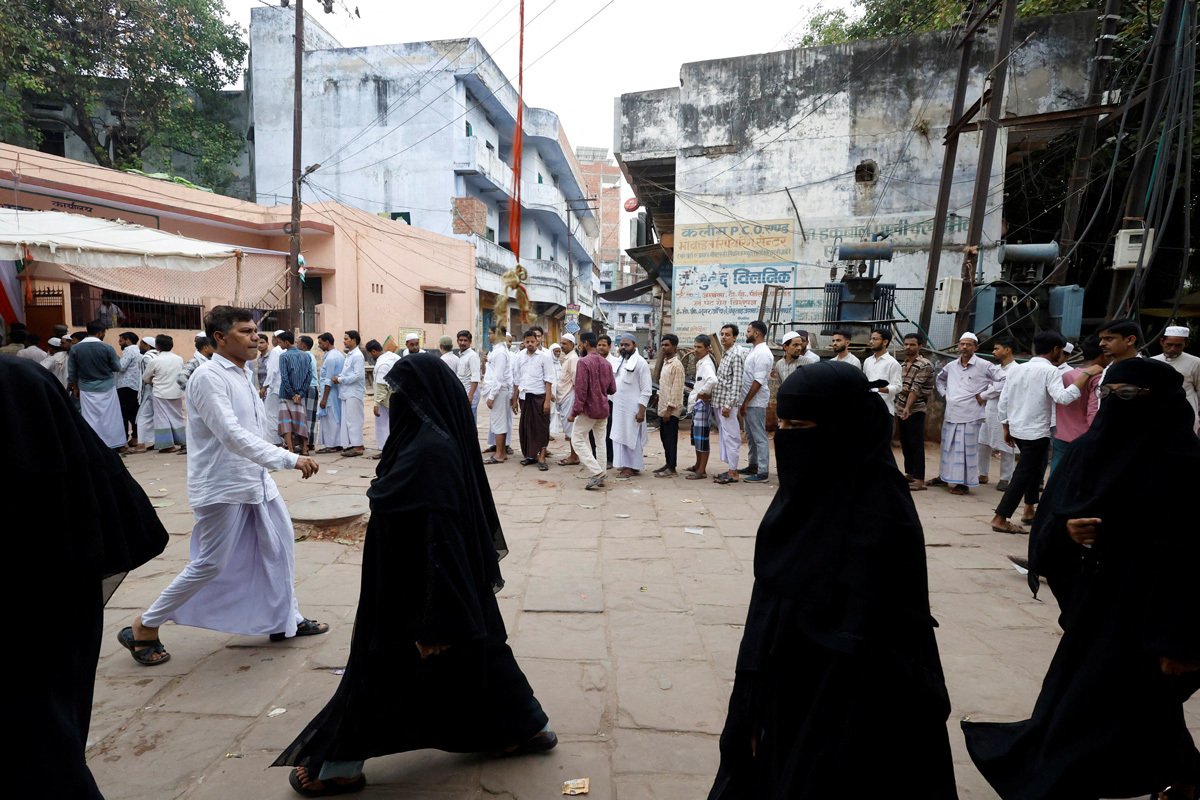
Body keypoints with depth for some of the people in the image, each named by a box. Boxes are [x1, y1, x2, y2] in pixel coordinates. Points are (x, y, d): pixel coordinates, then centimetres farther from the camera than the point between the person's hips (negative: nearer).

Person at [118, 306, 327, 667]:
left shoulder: (243, 374, 11)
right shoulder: (209, 376, -18)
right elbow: (232, 435, -28)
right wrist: (289, 459, -33)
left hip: (255, 480, 9)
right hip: (222, 487, -9)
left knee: (279, 548, 13)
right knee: (210, 565, 1)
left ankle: (287, 620, 28)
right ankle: (143, 628, 22)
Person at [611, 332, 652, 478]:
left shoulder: (640, 363, -11)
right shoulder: (620, 361, 13)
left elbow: (646, 390, -14)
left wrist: (641, 410, -19)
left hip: (632, 407, -8)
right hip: (619, 406, 8)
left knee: (631, 437, -1)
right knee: (620, 436, 11)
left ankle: (632, 467, 7)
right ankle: (625, 464, 21)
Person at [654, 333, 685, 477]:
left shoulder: (676, 365, -14)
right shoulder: (666, 363, 14)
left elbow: (676, 389, -18)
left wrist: (669, 409, -20)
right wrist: (663, 407, 16)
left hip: (671, 409, -9)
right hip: (663, 407, 9)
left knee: (671, 438, -3)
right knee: (664, 437, 14)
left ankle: (672, 468, 4)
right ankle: (668, 463, 24)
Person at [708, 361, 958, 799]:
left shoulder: (877, 510, -24)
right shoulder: (808, 487, 0)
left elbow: (861, 641, -23)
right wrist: (756, 701, 9)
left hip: (835, 705, -7)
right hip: (785, 688, 7)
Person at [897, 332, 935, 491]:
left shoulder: (925, 365, -10)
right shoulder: (902, 364, 13)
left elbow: (916, 388, -20)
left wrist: (908, 407, -27)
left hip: (915, 410, -7)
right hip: (900, 409, 7)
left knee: (916, 445, -6)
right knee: (905, 443, 12)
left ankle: (919, 479, -4)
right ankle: (909, 473, 23)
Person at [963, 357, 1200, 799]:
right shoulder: (1087, 449, 2)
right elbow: (1047, 520, 6)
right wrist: (1064, 530, -17)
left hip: (1145, 610, -6)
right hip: (1092, 600, 7)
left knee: (1099, 709, 2)